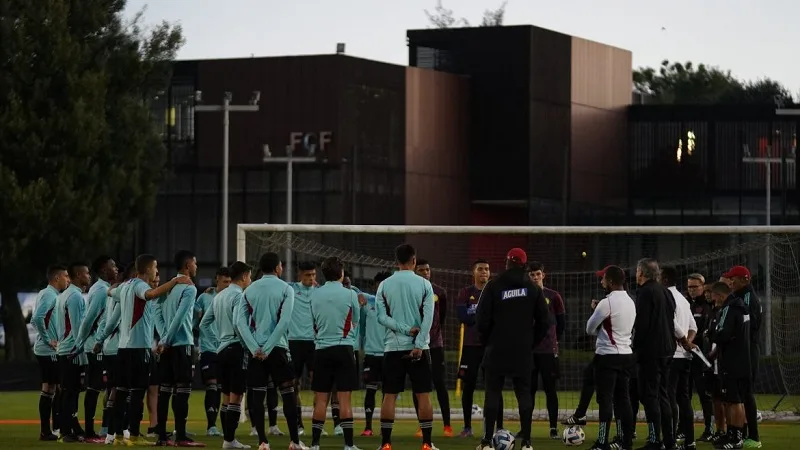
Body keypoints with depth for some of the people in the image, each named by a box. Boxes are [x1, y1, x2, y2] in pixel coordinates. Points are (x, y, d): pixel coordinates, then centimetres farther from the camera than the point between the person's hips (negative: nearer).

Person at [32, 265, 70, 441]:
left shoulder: (48, 294, 15)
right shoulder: (50, 295, -14)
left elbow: (35, 320, 21)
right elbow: (38, 318, -25)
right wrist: (48, 340, -18)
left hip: (45, 349, 10)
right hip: (49, 350, -10)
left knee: (49, 389, 12)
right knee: (49, 389, -7)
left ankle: (46, 430, 15)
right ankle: (46, 431, -6)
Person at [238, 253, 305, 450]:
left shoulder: (249, 290, 9)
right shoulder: (285, 289, -1)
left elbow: (240, 322, -1)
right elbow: (284, 321, -12)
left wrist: (254, 348, -7)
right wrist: (269, 347, -11)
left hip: (255, 350, 3)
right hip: (277, 347, -3)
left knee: (257, 395, 4)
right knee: (288, 393, 4)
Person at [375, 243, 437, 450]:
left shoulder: (385, 285, 2)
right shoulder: (424, 284, -2)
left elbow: (381, 316, -4)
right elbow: (428, 317, -9)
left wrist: (405, 330, -7)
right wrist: (418, 344, -11)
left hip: (393, 347, 1)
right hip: (419, 348, -1)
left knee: (390, 395, 3)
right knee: (423, 395, 3)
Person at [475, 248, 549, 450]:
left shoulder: (494, 286, -5)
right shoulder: (533, 289, 4)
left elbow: (482, 319, -8)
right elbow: (544, 322, 5)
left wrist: (487, 341, 7)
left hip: (497, 350, -2)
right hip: (523, 352, 2)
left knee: (493, 393, 1)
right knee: (524, 394, 5)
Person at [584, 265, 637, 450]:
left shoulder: (607, 303, -15)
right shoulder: (630, 302, 10)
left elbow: (590, 328, -5)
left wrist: (594, 311, 13)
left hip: (608, 356, -7)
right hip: (626, 355, 7)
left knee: (606, 399, -4)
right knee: (622, 398, 9)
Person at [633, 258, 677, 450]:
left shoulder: (646, 292, -12)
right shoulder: (666, 292, 15)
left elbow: (641, 324, -18)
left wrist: (636, 346, -10)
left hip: (650, 353, -9)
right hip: (667, 351, 9)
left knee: (650, 396, -7)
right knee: (662, 395, 15)